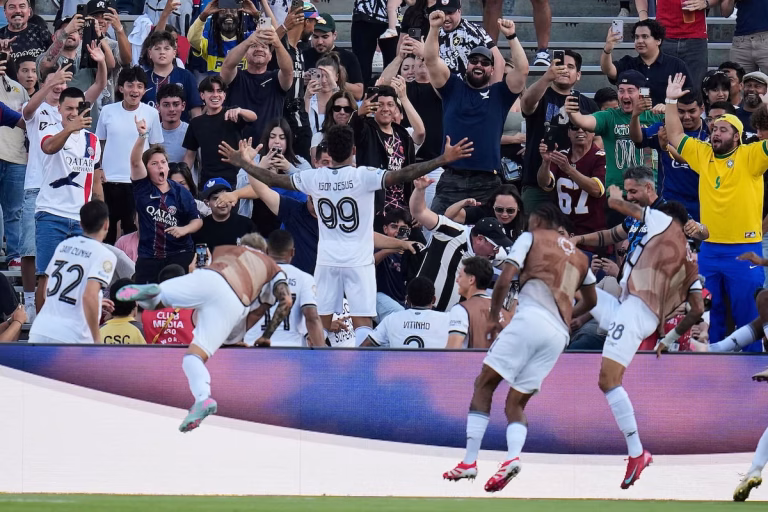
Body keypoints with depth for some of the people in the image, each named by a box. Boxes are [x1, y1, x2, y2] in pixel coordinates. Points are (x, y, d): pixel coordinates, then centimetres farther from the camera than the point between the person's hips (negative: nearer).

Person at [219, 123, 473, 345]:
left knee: (320, 322, 10)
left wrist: (244, 163, 24)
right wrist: (443, 160, -23)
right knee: (362, 321, -4)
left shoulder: (314, 178, -1)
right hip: (359, 261, -3)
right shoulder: (363, 176, -13)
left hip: (327, 261, 3)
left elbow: (273, 180, 8)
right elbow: (402, 175, -22)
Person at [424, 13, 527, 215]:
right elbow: (431, 60, 2)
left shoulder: (499, 94, 10)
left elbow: (522, 69, -3)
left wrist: (511, 36, -12)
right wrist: (434, 29, -11)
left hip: (487, 182, 0)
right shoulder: (453, 88, 12)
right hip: (451, 179, 0)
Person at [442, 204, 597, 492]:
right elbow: (590, 301, 39)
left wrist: (493, 318, 12)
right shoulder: (578, 257, 27)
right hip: (559, 335, 5)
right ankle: (512, 457, -20)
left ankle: (469, 462, -7)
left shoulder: (531, 238, 11)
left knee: (484, 384, 5)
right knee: (515, 404, 10)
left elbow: (504, 281, 0)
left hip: (531, 319, -5)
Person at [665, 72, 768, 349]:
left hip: (744, 249, -5)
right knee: (710, 315, 12)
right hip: (709, 249, 5)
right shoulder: (703, 155, 9)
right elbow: (675, 136, 17)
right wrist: (671, 101, 10)